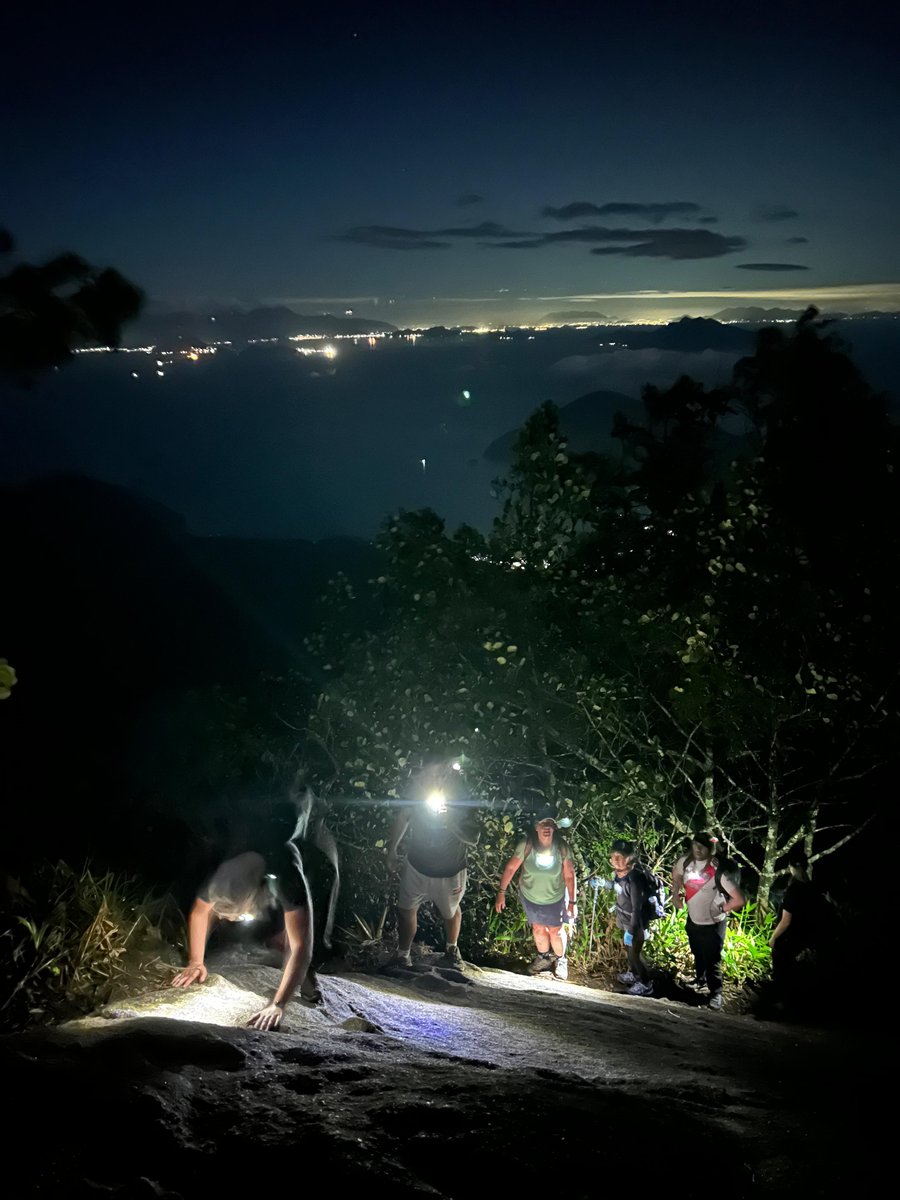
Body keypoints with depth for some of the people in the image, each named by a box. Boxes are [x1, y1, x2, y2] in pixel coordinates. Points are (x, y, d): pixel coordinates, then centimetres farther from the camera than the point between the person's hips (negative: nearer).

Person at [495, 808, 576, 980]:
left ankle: (561, 959, 42)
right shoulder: (526, 845, -27)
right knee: (538, 929, 20)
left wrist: (572, 901, -10)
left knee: (556, 931, 13)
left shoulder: (562, 848, -24)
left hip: (555, 899, -1)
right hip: (530, 897, 1)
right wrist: (501, 892, -16)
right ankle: (544, 957, 48)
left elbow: (569, 874, -14)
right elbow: (511, 868, -18)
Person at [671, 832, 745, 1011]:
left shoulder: (718, 871, -29)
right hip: (693, 919, 6)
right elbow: (676, 873, 13)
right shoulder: (686, 861, -12)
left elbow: (740, 900, -28)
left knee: (712, 960, 2)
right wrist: (676, 894, 5)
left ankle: (716, 993, 20)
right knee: (698, 954, 26)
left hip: (713, 923, -6)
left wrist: (721, 909, -17)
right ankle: (700, 979, 49)